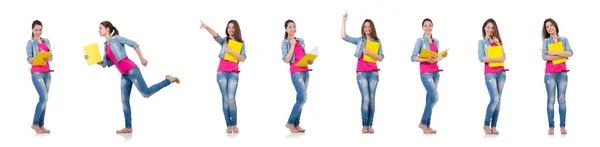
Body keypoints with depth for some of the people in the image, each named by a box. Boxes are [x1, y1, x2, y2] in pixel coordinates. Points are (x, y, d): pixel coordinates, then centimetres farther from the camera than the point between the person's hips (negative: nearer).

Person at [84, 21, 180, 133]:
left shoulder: (116, 38, -5)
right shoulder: (106, 45, 16)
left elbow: (134, 44, -8)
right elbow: (104, 64, 17)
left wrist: (141, 58, -9)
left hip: (132, 71, -8)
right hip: (124, 75, 8)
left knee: (146, 93, -10)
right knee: (124, 100, 1)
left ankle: (168, 80, 7)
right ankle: (128, 127, 2)